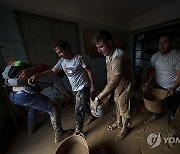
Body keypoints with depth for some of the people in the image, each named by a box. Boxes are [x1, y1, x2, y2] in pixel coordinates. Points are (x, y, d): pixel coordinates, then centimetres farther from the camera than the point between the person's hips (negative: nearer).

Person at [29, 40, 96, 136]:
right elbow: (52, 71, -3)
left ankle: (78, 130, 19)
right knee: (82, 105, 21)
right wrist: (37, 76, -14)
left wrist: (92, 85, -13)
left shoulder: (78, 58, -15)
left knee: (79, 108, -3)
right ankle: (92, 115, 50)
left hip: (83, 87, -6)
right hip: (74, 89, 7)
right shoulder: (62, 61, 2)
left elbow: (89, 71, -13)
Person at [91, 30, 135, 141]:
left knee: (124, 110, 16)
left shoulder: (119, 57, -34)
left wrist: (98, 99, -34)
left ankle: (124, 129, 45)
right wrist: (109, 90, 9)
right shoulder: (108, 55, -3)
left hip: (125, 88, -8)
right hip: (116, 87, 8)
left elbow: (113, 83, -38)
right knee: (118, 106, 26)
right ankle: (118, 122, 54)